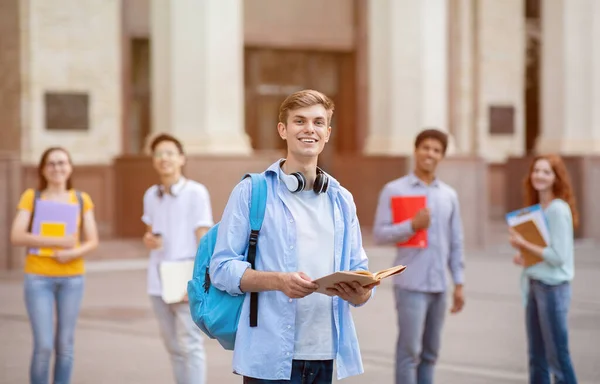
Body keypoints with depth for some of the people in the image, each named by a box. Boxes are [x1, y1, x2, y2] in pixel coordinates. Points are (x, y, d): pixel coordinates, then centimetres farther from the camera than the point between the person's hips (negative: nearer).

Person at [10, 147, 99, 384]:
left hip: (72, 278, 2)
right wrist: (57, 242, -17)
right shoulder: (31, 197, 1)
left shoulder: (81, 199, 6)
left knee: (65, 344, 4)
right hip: (38, 277, -2)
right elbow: (16, 237, -9)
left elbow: (92, 241, 4)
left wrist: (73, 253, -17)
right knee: (43, 345, -7)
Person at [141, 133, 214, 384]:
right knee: (173, 347, 10)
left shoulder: (196, 192, -7)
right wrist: (148, 239, -2)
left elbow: (203, 239, -10)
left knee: (190, 345, -5)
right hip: (158, 282, 5)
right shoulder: (151, 195, 9)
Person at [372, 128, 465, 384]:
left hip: (439, 285, 5)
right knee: (409, 351, -5)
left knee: (430, 354, 10)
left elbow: (456, 243, 13)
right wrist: (412, 226, -19)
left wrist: (459, 283, 9)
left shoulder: (449, 195, 11)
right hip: (411, 284, -5)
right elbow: (379, 234, -7)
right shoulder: (394, 190, -2)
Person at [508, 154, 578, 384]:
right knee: (536, 358, 13)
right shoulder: (535, 208, 11)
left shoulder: (558, 210, -14)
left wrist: (524, 244, -15)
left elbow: (558, 256, -18)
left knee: (557, 356, -4)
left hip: (553, 287, -9)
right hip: (534, 285, 9)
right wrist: (524, 257, 1)